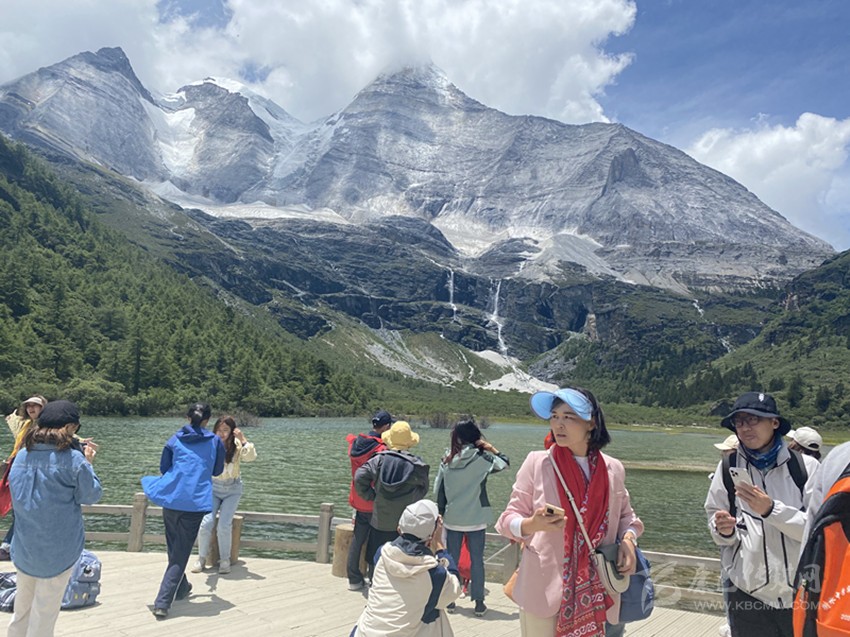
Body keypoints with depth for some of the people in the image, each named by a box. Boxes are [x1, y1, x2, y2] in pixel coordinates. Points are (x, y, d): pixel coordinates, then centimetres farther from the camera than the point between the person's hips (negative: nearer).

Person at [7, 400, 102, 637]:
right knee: (45, 610, 9)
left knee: (22, 604, 24)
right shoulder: (73, 459, -20)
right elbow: (91, 495, -10)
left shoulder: (22, 455, -4)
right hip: (59, 549, -5)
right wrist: (88, 463, 1)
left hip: (25, 546, 5)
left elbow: (17, 494, 12)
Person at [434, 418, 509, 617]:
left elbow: (438, 489, 2)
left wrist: (441, 513, 11)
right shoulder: (481, 458, -12)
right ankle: (479, 603, 13)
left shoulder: (447, 459, -3)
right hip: (476, 519, -2)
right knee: (477, 561, 8)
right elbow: (504, 462, 1)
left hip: (452, 519, 2)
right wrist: (489, 447, 2)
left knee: (451, 560, 14)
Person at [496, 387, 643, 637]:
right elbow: (509, 518, -5)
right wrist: (533, 524, -26)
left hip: (594, 594, 3)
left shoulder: (613, 469, 2)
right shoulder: (537, 462, -8)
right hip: (544, 590, -2)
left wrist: (628, 538, -3)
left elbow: (624, 514, 17)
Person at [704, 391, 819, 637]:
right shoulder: (728, 468, -2)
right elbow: (715, 523, 5)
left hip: (800, 593, -1)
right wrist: (723, 530, -16)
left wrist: (771, 509, -23)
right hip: (745, 592, 1)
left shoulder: (806, 467, -7)